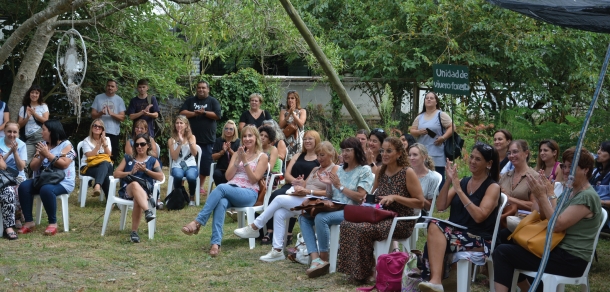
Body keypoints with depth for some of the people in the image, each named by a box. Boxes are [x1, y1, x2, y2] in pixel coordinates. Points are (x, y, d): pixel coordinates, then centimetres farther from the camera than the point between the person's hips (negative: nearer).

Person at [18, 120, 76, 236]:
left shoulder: (66, 145, -4)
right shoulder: (42, 145, 13)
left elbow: (64, 164, -18)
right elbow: (33, 167, 9)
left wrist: (48, 154, -18)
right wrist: (41, 157, -10)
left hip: (63, 182, -6)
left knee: (46, 189, -37)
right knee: (24, 186, -19)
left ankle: (53, 223, -21)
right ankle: (29, 222, -16)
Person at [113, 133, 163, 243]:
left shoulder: (153, 161, 22)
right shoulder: (128, 159, 26)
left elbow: (161, 177, 6)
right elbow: (116, 174, 14)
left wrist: (145, 170, -2)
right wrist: (131, 172, 0)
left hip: (145, 191, -1)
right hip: (127, 190, 1)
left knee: (138, 199, -39)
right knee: (135, 184, -38)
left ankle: (134, 232, -40)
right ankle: (148, 211, -59)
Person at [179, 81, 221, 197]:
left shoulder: (213, 101, 5)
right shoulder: (190, 100, 10)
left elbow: (218, 115, -7)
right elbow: (182, 113, -1)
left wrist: (204, 112, -14)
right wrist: (194, 113, -13)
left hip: (207, 139, -1)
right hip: (192, 138, 1)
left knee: (205, 164, 1)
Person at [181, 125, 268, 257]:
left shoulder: (262, 157, 8)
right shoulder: (237, 153, 22)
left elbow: (254, 179, -3)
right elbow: (228, 176, 11)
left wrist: (245, 160, -9)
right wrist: (238, 159, -2)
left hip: (249, 193, -3)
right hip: (230, 189, 4)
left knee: (221, 187, -34)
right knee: (221, 203, -36)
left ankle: (198, 222, -38)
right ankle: (216, 243, -49)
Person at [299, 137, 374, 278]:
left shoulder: (365, 170, -1)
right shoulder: (340, 169, 19)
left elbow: (360, 197, -11)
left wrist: (340, 186, -11)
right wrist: (329, 185, -1)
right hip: (333, 208, 8)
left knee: (321, 218, -33)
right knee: (304, 217, -13)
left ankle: (324, 260, -20)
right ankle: (315, 259, -28)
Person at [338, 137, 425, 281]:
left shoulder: (407, 173, -9)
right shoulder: (380, 171, 10)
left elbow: (420, 202, -11)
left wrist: (395, 197, -20)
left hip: (401, 222, -7)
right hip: (381, 217, 7)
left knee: (363, 229, -30)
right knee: (347, 224, -18)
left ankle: (363, 272, -14)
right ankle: (353, 269, -11)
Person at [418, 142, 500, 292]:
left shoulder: (493, 187, -1)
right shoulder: (462, 182, 16)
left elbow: (479, 216, -16)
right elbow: (440, 206, 6)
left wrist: (459, 190, -17)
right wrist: (448, 181, -5)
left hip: (479, 239, -5)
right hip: (455, 232, 5)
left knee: (435, 237, -30)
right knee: (434, 225, -30)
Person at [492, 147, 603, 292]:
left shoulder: (587, 197, -15)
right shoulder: (572, 193, 14)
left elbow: (557, 225, -21)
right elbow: (545, 217, 13)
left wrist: (543, 196, -19)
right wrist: (546, 192, -1)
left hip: (571, 260, -10)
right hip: (561, 250, 10)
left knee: (502, 252, -14)